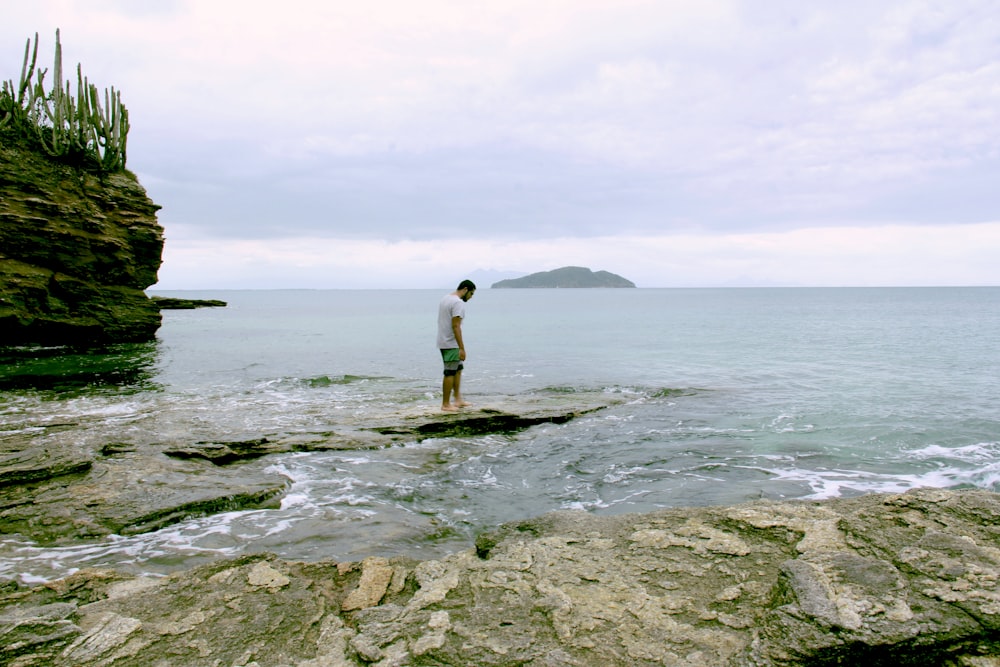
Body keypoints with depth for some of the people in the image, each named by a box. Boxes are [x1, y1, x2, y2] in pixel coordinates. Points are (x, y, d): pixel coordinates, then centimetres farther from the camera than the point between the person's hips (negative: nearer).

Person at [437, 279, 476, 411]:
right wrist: (462, 348, -24)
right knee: (450, 373, -3)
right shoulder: (458, 303, -18)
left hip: (443, 341, 10)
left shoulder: (445, 299, 14)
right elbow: (455, 326, -24)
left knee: (458, 369, 17)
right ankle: (445, 404, 3)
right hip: (451, 344, -10)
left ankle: (457, 400, 20)